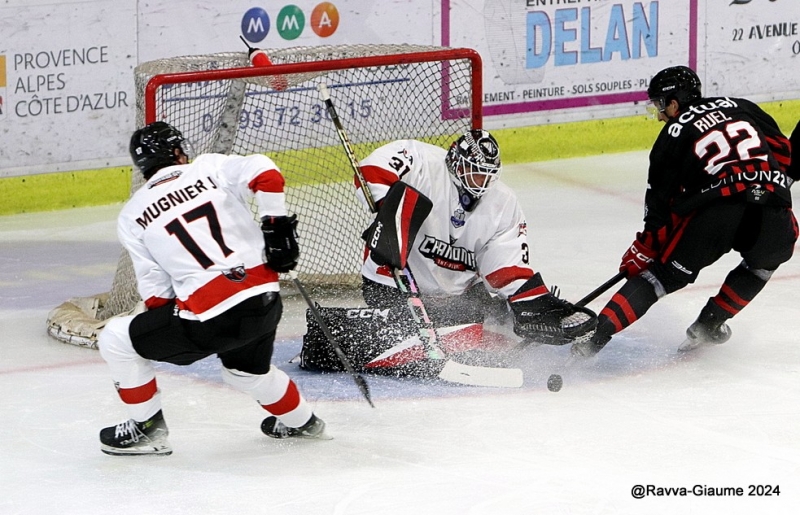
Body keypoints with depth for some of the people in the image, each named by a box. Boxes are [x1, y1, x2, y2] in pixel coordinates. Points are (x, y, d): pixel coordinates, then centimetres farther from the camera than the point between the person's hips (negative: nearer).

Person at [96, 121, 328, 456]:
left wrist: (167, 325, 20)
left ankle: (147, 428, 22)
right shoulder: (209, 169, 9)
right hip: (264, 300, 4)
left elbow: (155, 291, 6)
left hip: (209, 320, -4)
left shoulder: (132, 217, 7)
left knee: (116, 340, 15)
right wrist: (277, 225, 1)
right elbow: (264, 172, -7)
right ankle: (299, 421, 53)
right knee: (246, 372, 36)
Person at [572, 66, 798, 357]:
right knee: (765, 259, 33)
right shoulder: (739, 107, 25)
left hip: (714, 213, -2)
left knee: (664, 273, 10)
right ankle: (707, 325, 27)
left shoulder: (674, 133, 15)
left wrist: (643, 252, 22)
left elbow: (659, 203, 14)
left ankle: (597, 334, -2)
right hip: (770, 209, 2)